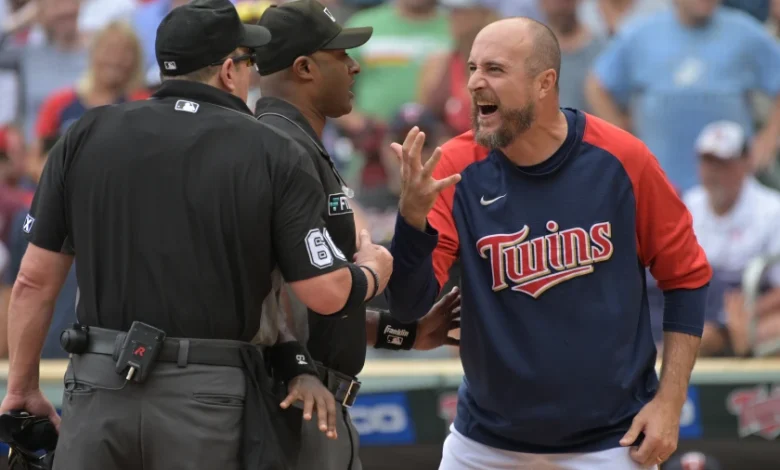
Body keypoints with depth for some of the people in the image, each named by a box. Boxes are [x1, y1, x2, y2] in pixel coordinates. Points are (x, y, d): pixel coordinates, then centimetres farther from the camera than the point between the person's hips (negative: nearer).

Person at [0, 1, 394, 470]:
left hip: (99, 393, 2)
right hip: (210, 398, -2)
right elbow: (326, 294, -3)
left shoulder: (88, 136, 5)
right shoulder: (274, 154, -1)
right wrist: (374, 270, 20)